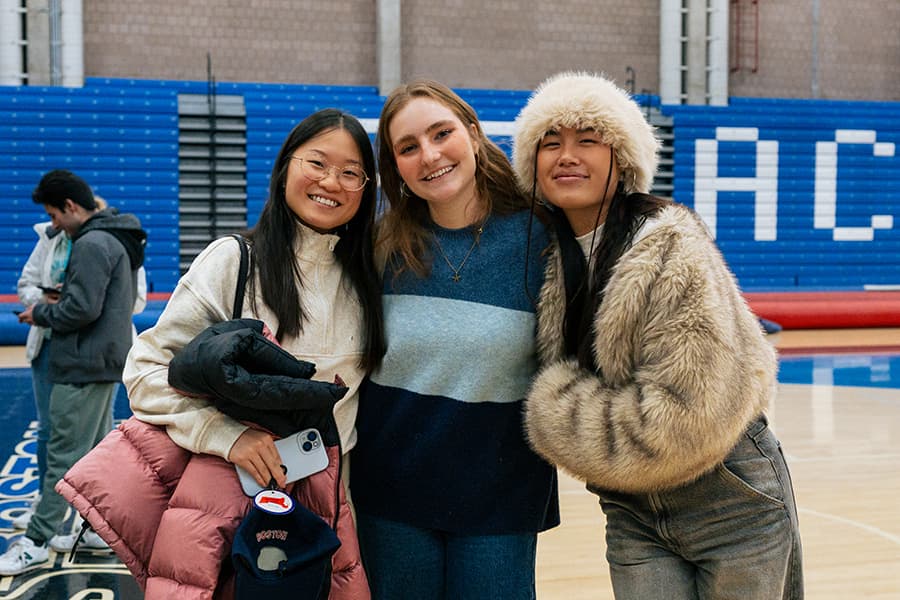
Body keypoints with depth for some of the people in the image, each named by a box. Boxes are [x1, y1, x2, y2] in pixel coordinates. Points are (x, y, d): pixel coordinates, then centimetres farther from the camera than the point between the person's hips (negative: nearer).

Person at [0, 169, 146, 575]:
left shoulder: (91, 245, -17)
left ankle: (36, 542, -1)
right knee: (97, 450, 16)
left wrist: (41, 314, -6)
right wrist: (58, 304, 13)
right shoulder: (118, 240, 14)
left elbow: (82, 308, -23)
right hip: (107, 361, 10)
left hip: (83, 366, -10)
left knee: (64, 455, -6)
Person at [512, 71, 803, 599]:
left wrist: (557, 412, -15)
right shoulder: (551, 261, 0)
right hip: (632, 515, 5)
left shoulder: (674, 248, -20)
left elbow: (685, 414, -25)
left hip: (731, 502, -5)